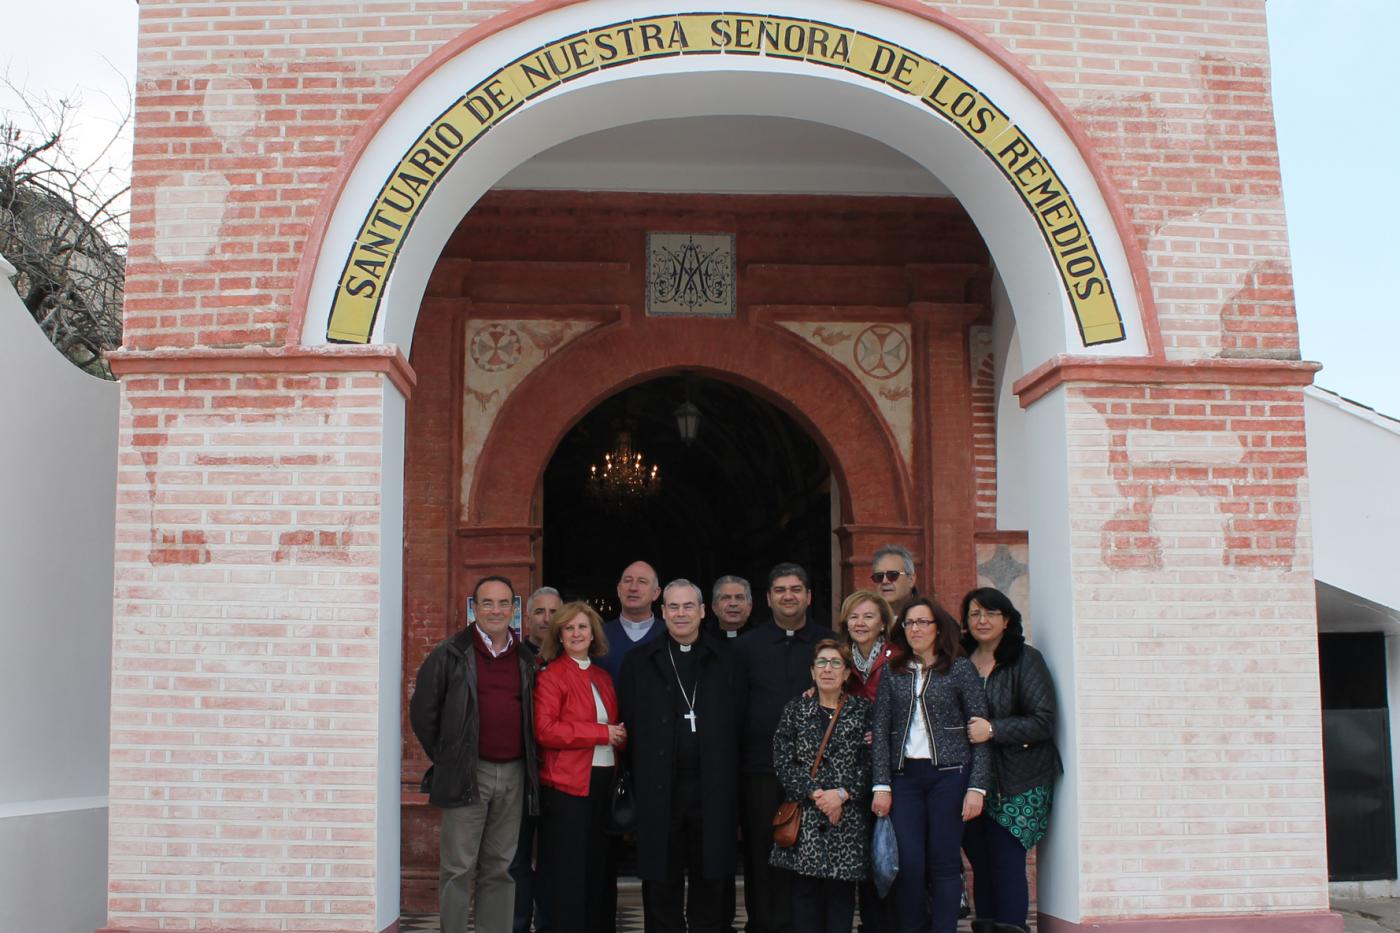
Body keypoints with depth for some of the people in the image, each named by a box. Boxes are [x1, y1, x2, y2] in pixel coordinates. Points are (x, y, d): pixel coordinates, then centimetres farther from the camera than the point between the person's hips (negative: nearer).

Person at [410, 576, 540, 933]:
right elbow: (422, 711, 2)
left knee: (499, 868, 10)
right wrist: (445, 758, 2)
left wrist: (528, 764, 10)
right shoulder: (451, 655, -1)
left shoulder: (526, 660, 11)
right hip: (467, 775, -4)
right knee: (458, 868, -1)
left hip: (514, 774, 4)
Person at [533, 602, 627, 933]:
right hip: (567, 782, -7)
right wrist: (601, 733, -17)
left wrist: (619, 734, 2)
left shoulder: (603, 677, 15)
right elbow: (545, 730, -17)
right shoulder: (550, 675, -6)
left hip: (603, 779, 7)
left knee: (596, 865, 12)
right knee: (568, 869, -1)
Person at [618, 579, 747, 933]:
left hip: (712, 792, 0)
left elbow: (738, 726, 5)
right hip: (658, 791, 0)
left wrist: (725, 779, -1)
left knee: (710, 883, 8)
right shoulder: (639, 662, 6)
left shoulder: (726, 662, 7)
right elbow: (628, 727, 3)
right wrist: (638, 781, -3)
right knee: (661, 883, 7)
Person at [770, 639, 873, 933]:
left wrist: (842, 794, -12)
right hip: (804, 817, 1)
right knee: (805, 892, 0)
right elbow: (782, 760, 1)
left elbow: (870, 763, 0)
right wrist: (815, 794, -10)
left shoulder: (862, 709, 5)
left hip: (848, 817, -1)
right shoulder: (795, 709, 9)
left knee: (841, 893, 1)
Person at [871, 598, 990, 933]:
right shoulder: (892, 672, 10)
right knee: (908, 864, -4)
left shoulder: (960, 668, 3)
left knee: (944, 864, 0)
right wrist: (882, 786, 0)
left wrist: (977, 787, -6)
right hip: (904, 776, 2)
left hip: (949, 775, -2)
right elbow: (880, 730, 7)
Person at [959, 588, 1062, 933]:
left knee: (1006, 864, -6)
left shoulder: (1025, 660, -4)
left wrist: (993, 730, -21)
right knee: (982, 865, 7)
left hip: (1018, 785, -4)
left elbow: (1043, 721, -10)